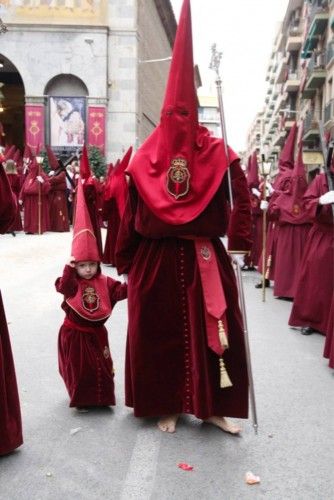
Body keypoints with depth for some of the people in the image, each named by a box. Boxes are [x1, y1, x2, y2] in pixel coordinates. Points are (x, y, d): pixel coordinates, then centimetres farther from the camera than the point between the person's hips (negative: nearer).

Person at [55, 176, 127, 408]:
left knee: (102, 366, 12)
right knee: (78, 367, 8)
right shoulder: (72, 282, -11)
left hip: (97, 331, 3)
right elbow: (63, 287, -31)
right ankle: (80, 398, 22)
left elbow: (119, 291, -9)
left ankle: (102, 396, 27)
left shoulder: (104, 282, -3)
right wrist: (69, 269, -41)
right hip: (75, 332, -3)